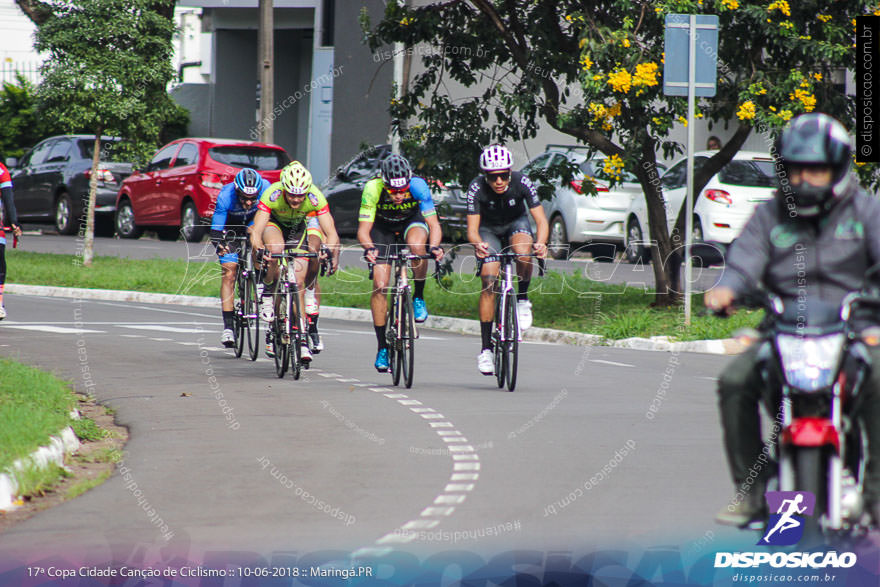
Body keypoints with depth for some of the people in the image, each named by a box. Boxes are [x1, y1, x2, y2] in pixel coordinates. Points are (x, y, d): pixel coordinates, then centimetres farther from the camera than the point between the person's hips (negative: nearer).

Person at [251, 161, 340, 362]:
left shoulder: (315, 198, -32)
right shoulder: (272, 195, -35)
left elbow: (331, 233, -32)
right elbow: (256, 232, -39)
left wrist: (332, 253, -51)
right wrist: (259, 250, -58)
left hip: (299, 228, 1)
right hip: (274, 224, -1)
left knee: (298, 282, -12)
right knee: (276, 249, -37)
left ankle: (301, 339, -7)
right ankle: (267, 293, -12)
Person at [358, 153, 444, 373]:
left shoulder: (418, 186, -33)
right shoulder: (373, 188, -34)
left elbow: (434, 224, -31)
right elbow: (363, 230, -32)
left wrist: (435, 246, -51)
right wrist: (369, 248, -52)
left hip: (412, 220, 0)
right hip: (383, 225, 0)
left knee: (417, 244, -37)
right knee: (379, 286, -12)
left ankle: (419, 297, -13)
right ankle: (382, 347, -1)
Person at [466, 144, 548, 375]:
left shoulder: (522, 183, -28)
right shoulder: (476, 188, -30)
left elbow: (541, 220, -28)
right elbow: (472, 228, -30)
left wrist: (541, 243, -48)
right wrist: (477, 244, -53)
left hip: (516, 223, 0)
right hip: (489, 228, 0)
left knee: (523, 252, -35)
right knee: (489, 284, -14)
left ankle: (522, 300, -8)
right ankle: (486, 349, -9)